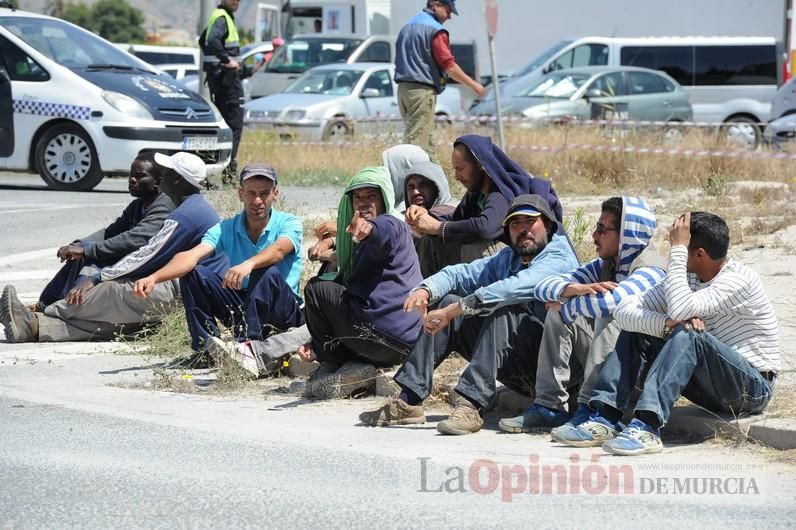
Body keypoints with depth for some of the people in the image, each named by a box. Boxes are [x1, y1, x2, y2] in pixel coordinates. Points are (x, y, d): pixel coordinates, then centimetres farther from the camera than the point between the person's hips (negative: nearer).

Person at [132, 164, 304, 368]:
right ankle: (208, 345, -21)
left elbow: (279, 250, -32)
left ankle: (248, 346, -46)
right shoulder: (226, 229, -1)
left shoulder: (288, 223, -8)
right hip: (241, 305, 4)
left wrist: (249, 264, -54)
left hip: (284, 309, -4)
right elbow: (192, 255, -16)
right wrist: (154, 278, -34)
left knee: (269, 273, -36)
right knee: (192, 274, -14)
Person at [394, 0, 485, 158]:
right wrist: (473, 84, -6)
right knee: (417, 139, -10)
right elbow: (449, 66, -15)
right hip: (423, 90, -9)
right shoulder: (435, 29, -11)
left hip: (403, 87, 9)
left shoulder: (407, 27, 16)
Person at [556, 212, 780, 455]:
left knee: (688, 334, -33)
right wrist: (668, 323, -26)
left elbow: (680, 309, -34)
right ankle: (604, 419, -17)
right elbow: (624, 311, -7)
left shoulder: (739, 280, -19)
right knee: (635, 330, -3)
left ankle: (647, 426, -44)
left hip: (753, 388, -7)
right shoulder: (686, 276, 4)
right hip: (713, 389, 8)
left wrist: (677, 249, -26)